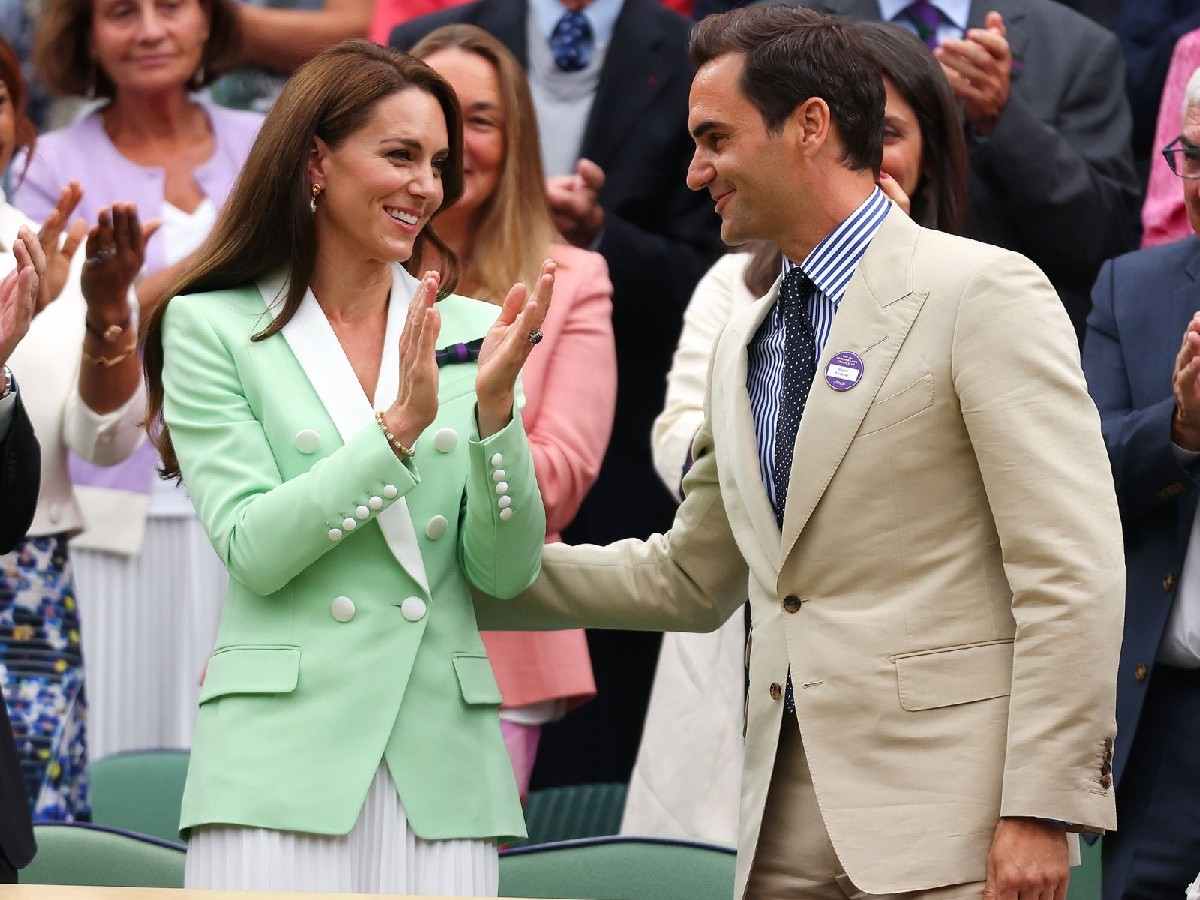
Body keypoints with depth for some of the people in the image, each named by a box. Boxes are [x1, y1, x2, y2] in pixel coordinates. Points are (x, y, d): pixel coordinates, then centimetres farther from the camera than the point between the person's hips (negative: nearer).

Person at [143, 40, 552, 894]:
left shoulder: (468, 334, 10)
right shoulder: (212, 328, 3)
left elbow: (507, 570, 4)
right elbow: (252, 549, -8)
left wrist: (494, 403, -10)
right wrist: (400, 427, -16)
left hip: (445, 765, 3)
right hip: (286, 755, -3)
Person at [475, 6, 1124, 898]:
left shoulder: (984, 291, -6)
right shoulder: (744, 344, 18)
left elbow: (1070, 567, -11)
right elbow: (689, 578, 28)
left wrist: (1043, 810, -17)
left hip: (943, 813, -7)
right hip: (790, 822, 7)